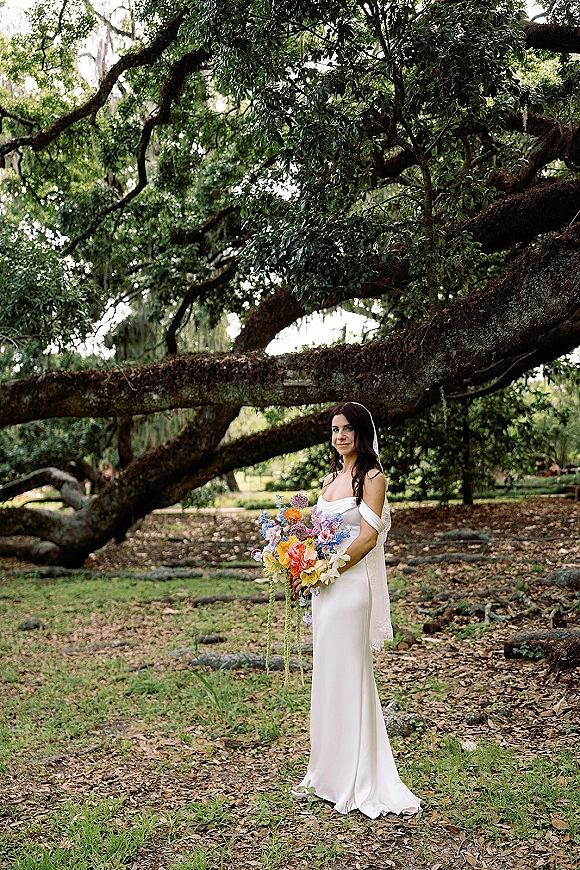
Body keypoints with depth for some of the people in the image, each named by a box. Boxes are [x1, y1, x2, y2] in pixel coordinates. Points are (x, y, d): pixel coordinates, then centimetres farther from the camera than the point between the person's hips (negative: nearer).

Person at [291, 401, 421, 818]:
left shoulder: (372, 477, -8)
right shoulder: (330, 479, 15)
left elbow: (367, 537, -15)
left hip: (352, 582, -8)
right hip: (326, 585, 8)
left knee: (346, 674, -2)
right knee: (327, 675, 13)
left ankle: (356, 780, 13)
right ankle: (326, 773, 26)